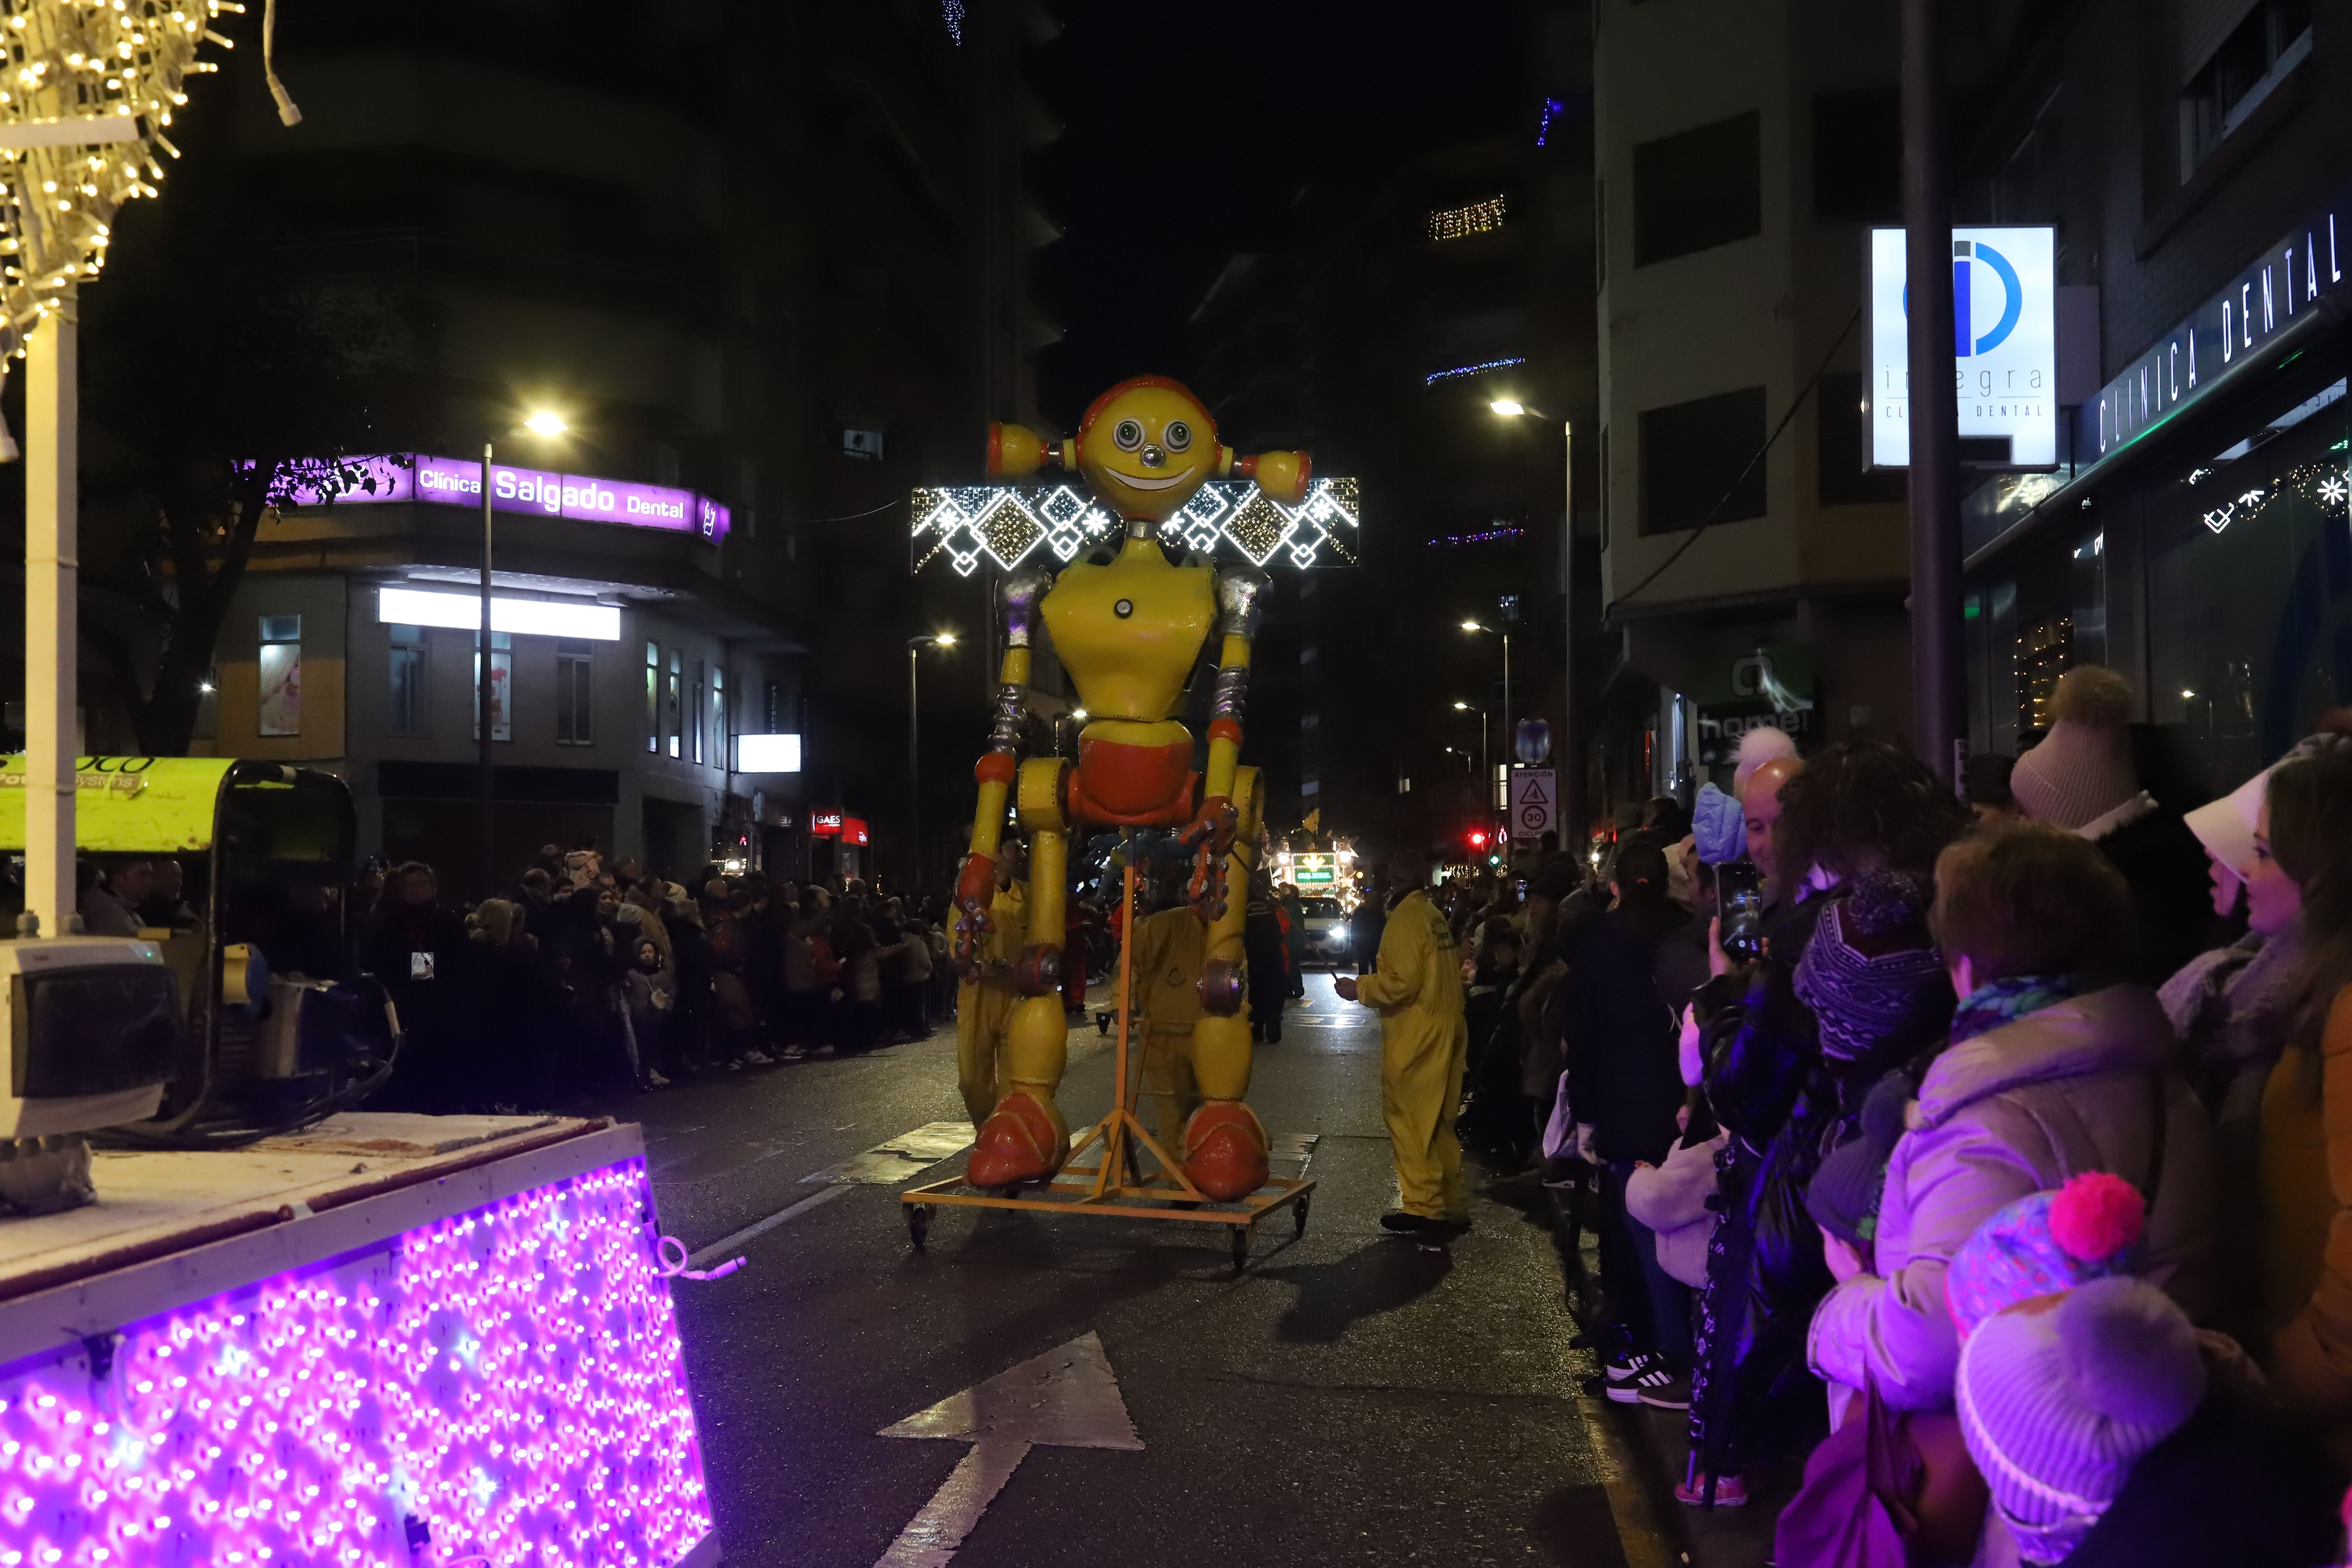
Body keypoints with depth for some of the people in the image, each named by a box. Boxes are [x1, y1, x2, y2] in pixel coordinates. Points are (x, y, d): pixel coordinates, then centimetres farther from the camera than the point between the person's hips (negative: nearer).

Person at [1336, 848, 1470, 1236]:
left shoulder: (1405, 919, -15)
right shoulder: (1435, 916, 12)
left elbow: (1402, 984, -22)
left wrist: (1359, 989, -8)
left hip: (1415, 1038, -9)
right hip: (1445, 1031, 9)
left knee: (1409, 1121, -1)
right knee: (1437, 1123, 15)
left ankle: (1423, 1208, 0)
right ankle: (1452, 1206, 20)